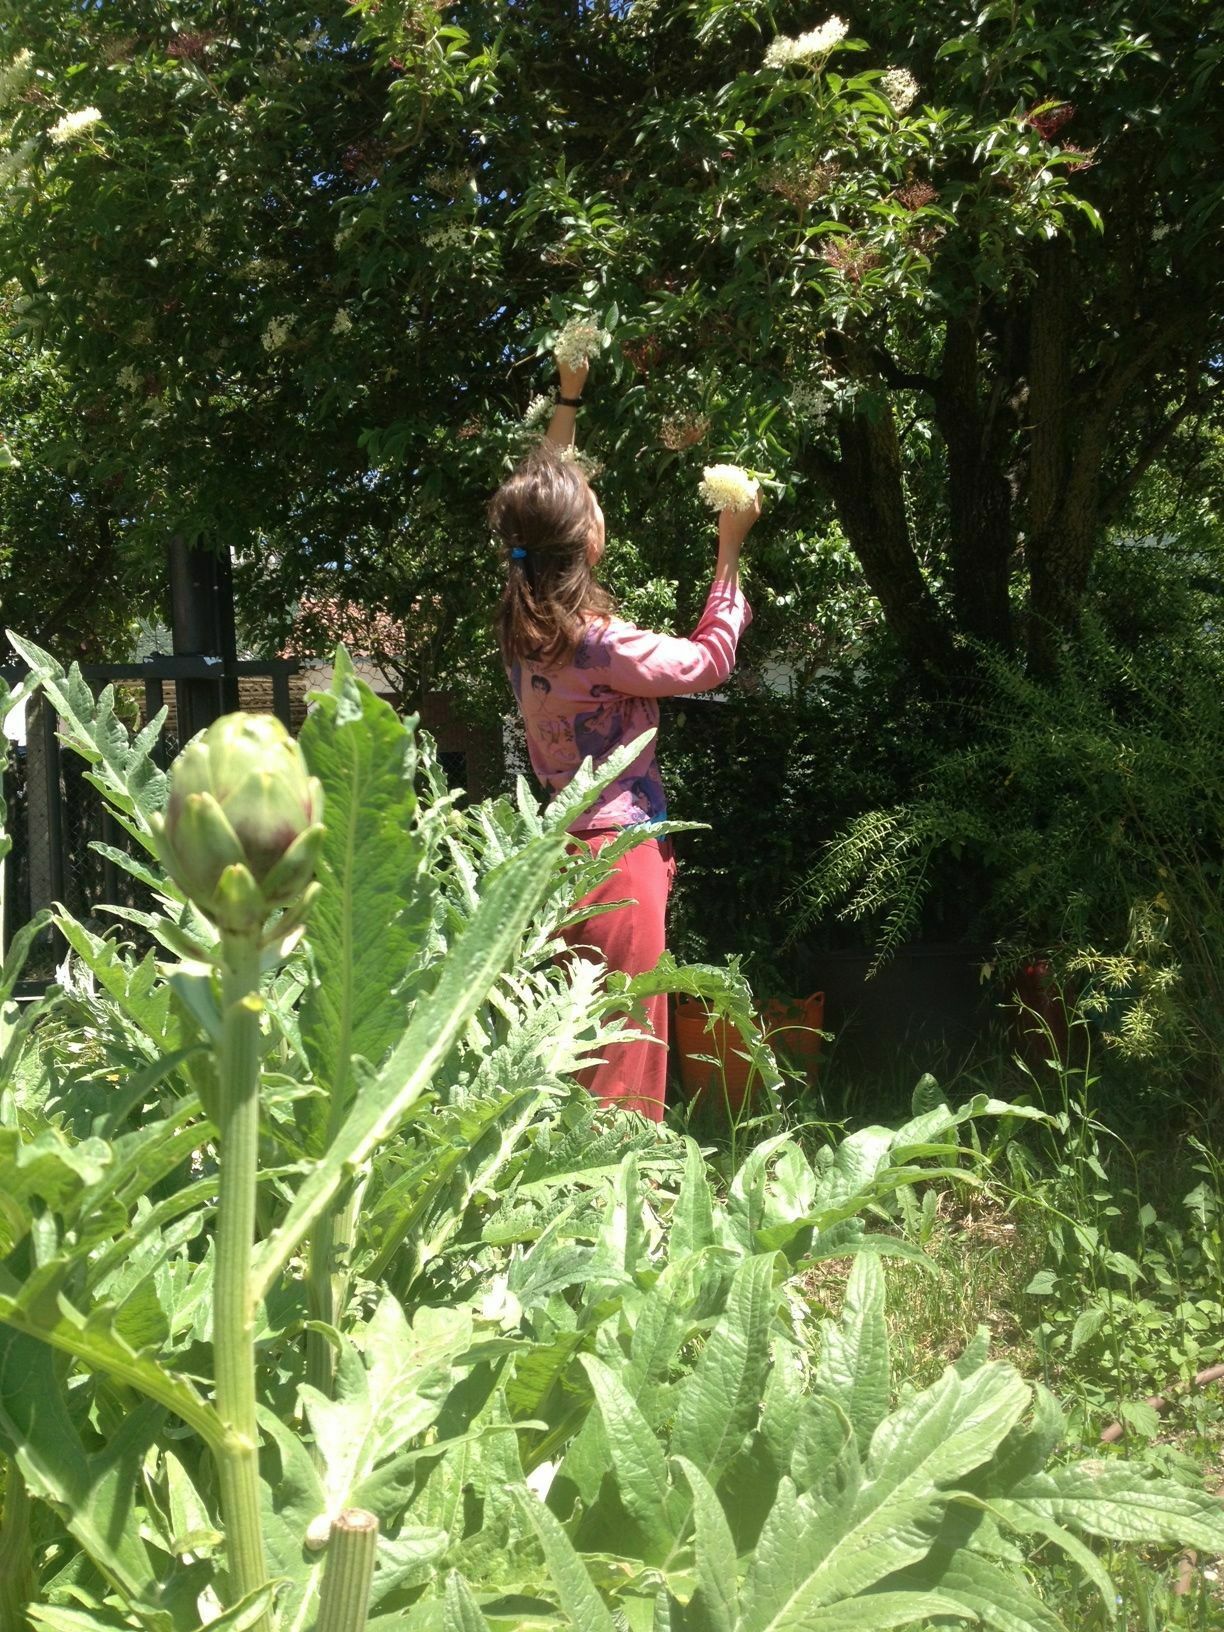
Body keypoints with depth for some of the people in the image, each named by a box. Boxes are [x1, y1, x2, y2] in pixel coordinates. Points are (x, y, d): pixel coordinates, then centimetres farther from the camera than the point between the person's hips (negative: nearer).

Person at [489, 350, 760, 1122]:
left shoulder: (522, 627, 1)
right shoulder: (601, 645, -21)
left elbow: (536, 504, 16)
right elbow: (710, 660, -5)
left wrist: (568, 401, 23)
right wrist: (729, 552, 2)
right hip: (618, 860, -8)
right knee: (624, 1060, 1)